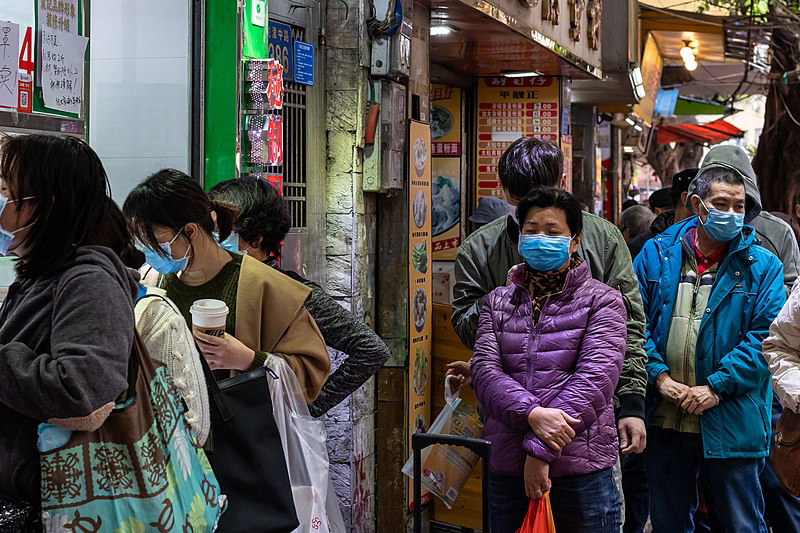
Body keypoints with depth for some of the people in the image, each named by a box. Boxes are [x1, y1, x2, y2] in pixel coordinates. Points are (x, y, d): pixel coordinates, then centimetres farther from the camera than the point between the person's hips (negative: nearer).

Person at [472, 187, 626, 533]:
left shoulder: (602, 301, 1)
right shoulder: (499, 302, 12)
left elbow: (595, 378, -10)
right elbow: (484, 369, -1)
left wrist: (541, 450, -16)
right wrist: (532, 413, -20)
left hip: (580, 469, -3)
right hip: (506, 468, 3)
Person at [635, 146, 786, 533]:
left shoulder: (762, 266, 0)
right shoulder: (657, 254, 4)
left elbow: (765, 337, -8)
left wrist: (717, 386, -17)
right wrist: (658, 375, -11)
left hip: (730, 425, -2)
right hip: (664, 422, 2)